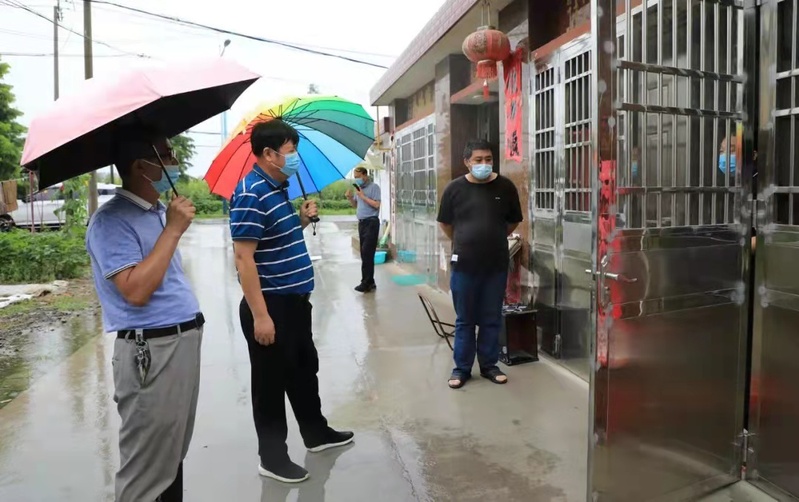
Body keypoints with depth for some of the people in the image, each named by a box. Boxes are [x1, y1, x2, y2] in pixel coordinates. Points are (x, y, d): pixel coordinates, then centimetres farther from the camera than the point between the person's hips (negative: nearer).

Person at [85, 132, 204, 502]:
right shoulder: (112, 221, -14)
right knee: (147, 471, 2)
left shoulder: (158, 212, 13)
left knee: (173, 457, 19)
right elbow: (136, 291, -25)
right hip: (152, 352, -9)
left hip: (185, 341, 9)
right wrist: (173, 230, -21)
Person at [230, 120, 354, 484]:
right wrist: (260, 315, -25)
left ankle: (316, 433, 39)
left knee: (306, 369, 22)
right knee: (271, 381, 4)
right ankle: (272, 456, 20)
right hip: (271, 305, -10)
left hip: (295, 300, 10)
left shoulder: (279, 189, 11)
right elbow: (244, 257, -23)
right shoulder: (251, 195, -19)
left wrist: (302, 220, 7)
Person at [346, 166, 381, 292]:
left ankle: (366, 283, -8)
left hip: (371, 222, -8)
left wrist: (363, 196, -17)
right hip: (361, 223, 8)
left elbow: (377, 204, -17)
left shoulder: (373, 187, -8)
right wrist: (350, 198, 2)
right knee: (364, 253, 7)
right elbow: (355, 205, 20)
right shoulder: (359, 188, 14)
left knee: (367, 253, -10)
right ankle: (369, 282, 11)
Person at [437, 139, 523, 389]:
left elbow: (514, 221, 12)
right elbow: (445, 223, 8)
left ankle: (489, 365, 27)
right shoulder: (455, 188, -5)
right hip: (464, 264, -1)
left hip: (497, 264, 1)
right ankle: (462, 367, 21)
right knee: (464, 319, 9)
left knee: (492, 318, 11)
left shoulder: (505, 186, -2)